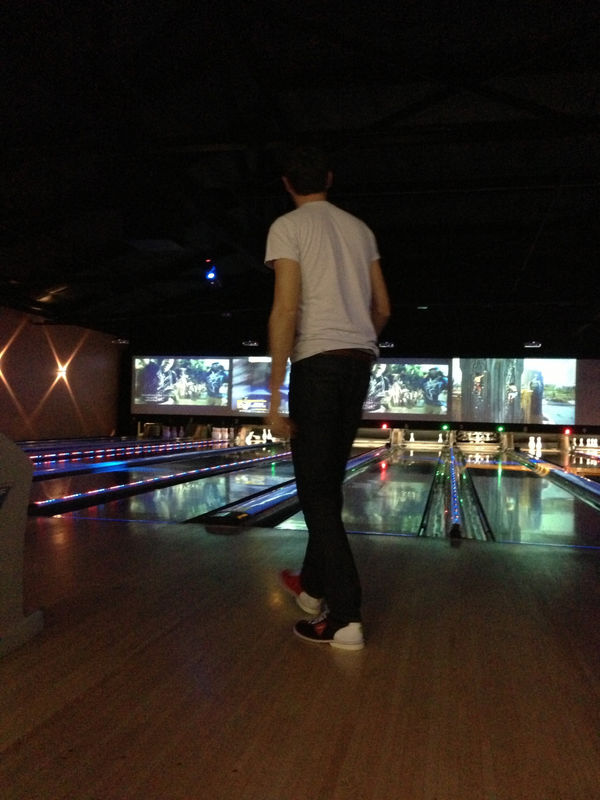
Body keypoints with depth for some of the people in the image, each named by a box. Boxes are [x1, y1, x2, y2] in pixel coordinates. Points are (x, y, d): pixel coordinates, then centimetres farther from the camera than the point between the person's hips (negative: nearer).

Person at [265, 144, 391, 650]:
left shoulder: (288, 227, -2)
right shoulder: (360, 229, 16)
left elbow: (286, 309, -14)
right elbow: (383, 309, 16)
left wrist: (275, 394, -14)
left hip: (318, 361, -6)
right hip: (360, 361, 7)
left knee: (316, 490, -1)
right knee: (329, 482, 16)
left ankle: (344, 619, -1)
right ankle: (314, 586, 31)